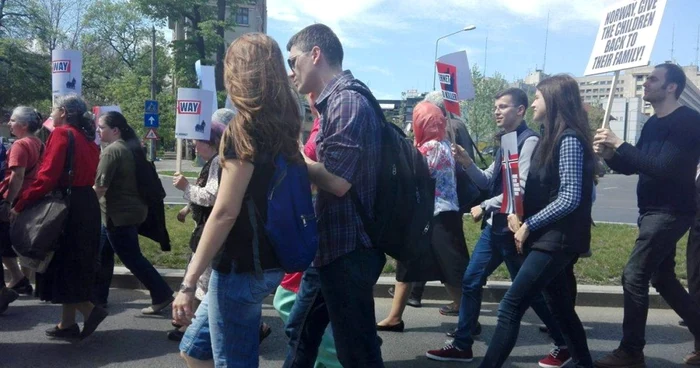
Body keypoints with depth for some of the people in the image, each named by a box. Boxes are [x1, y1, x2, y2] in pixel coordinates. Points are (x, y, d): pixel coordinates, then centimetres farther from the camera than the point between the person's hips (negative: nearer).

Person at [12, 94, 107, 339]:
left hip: (68, 207, -9)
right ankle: (67, 324, 19)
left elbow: (46, 177, -18)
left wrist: (20, 205, -13)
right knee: (74, 265, 13)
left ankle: (90, 310, -3)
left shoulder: (61, 134, -10)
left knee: (61, 265, 1)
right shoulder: (87, 139, 15)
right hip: (86, 205, 9)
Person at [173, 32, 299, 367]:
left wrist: (189, 281, -17)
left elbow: (225, 212, -20)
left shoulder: (244, 129, -17)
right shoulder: (280, 127, 8)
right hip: (263, 262, 9)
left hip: (241, 268, -9)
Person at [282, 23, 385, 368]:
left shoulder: (348, 101, -17)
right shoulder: (335, 101, 14)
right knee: (300, 333, 23)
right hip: (330, 247, 10)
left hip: (347, 251, -10)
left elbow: (338, 181, -23)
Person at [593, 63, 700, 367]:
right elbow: (631, 167, 16)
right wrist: (610, 154, -5)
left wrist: (620, 144, -24)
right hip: (653, 212, 9)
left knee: (634, 276, -10)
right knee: (663, 279, 15)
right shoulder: (653, 124, 14)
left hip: (670, 213, -9)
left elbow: (664, 168, -26)